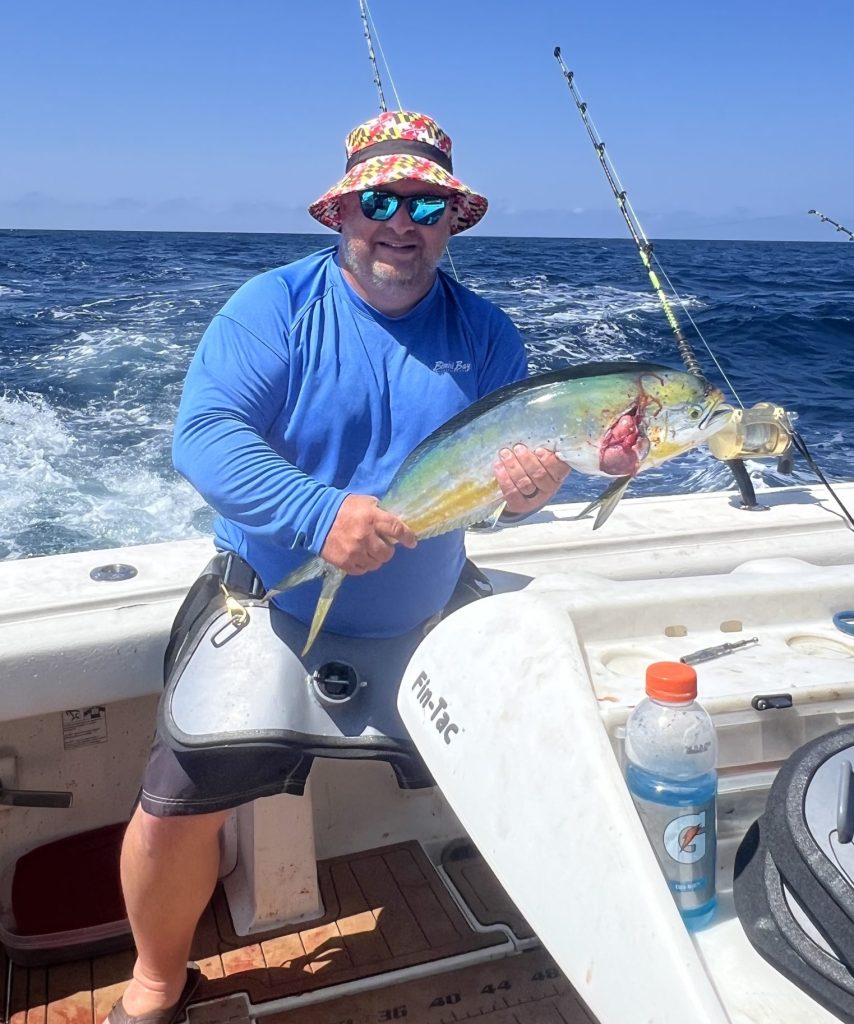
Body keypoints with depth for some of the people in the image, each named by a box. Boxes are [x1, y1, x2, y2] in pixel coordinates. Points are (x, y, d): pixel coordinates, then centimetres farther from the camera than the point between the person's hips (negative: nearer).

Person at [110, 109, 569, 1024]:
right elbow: (203, 435, -21)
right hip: (269, 611, -3)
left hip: (426, 626, 4)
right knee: (177, 806, -10)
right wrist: (317, 514, -36)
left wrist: (530, 486, -27)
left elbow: (512, 471, -2)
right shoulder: (275, 307, -9)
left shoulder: (485, 333, 0)